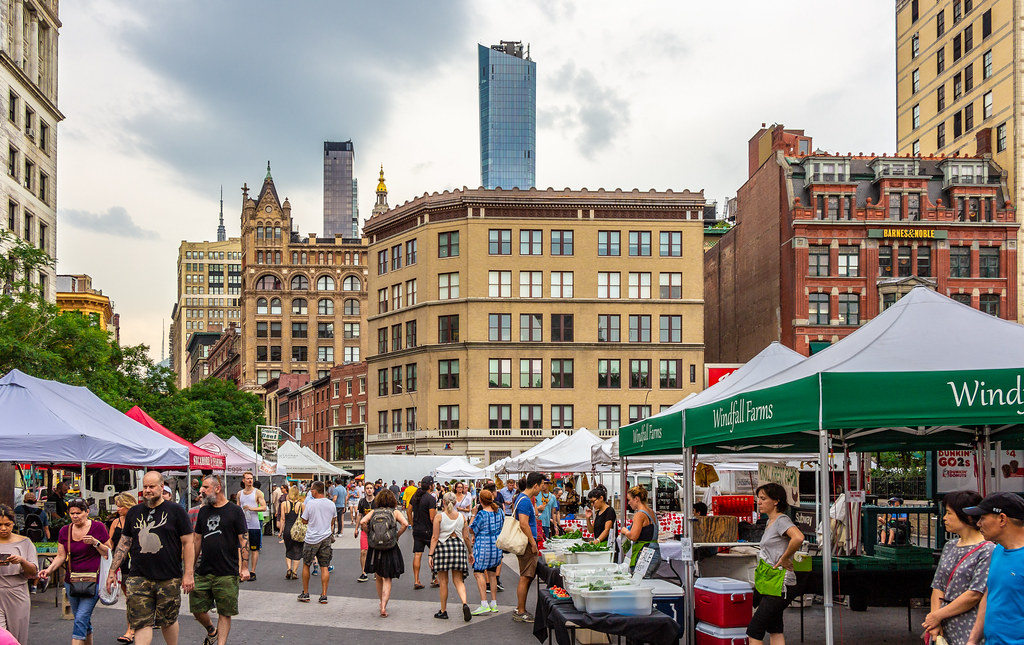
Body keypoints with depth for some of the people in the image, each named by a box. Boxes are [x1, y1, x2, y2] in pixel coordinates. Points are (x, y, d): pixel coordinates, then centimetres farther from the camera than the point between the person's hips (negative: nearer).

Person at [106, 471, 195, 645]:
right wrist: (112, 571, 12)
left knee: (168, 621, 8)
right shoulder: (134, 512, 11)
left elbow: (188, 543, -1)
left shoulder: (176, 511, 1)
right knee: (141, 623, -5)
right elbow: (124, 544, 17)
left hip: (169, 578, -2)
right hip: (138, 578, 2)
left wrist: (189, 574, -7)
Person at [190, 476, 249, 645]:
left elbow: (244, 539, -5)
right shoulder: (203, 511, 11)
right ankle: (211, 631, 33)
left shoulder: (235, 511, -4)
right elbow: (197, 539, 18)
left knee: (225, 612, 0)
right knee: (197, 608, 6)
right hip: (203, 571, 5)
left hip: (227, 573, -5)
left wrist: (245, 567, -11)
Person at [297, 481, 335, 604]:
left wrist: (303, 510, 14)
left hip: (312, 539, -3)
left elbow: (304, 520, -2)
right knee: (325, 567, 5)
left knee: (306, 565, 12)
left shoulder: (310, 503, -12)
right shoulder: (331, 504, 1)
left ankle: (305, 594, 17)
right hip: (326, 538, 3)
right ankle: (324, 595, 3)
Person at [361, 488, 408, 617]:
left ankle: (382, 603, 34)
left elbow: (362, 522, -11)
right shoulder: (395, 512, 0)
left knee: (379, 578, 20)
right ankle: (383, 607, -7)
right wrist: (397, 536, -3)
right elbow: (405, 524, -16)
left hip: (375, 549, 2)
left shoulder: (374, 512, 4)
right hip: (390, 549, -2)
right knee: (387, 579, 4)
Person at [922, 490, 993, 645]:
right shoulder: (949, 547, 13)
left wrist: (938, 615, -10)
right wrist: (935, 623, -5)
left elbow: (975, 595, -15)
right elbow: (938, 587, 9)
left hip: (969, 632, -6)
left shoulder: (988, 551, -9)